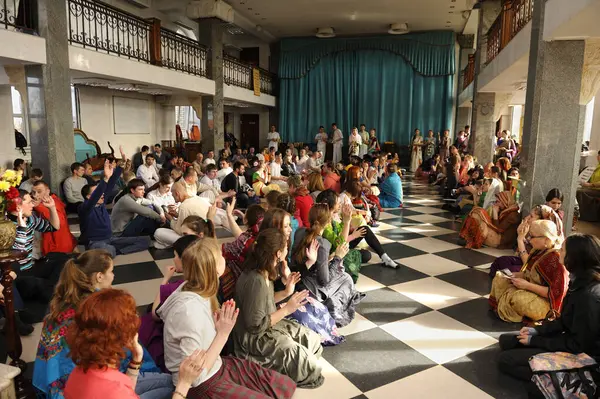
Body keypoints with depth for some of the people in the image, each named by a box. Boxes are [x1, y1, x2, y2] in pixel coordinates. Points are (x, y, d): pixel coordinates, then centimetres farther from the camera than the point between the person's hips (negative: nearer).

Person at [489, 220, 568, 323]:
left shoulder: (555, 259, -26)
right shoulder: (539, 251, -1)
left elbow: (556, 292, -26)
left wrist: (527, 285, -25)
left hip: (546, 302, -9)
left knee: (516, 298, -33)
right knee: (499, 278, 7)